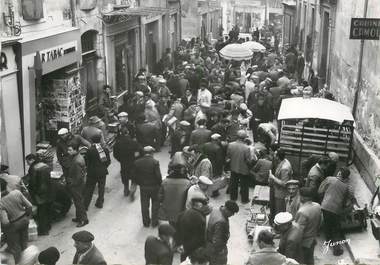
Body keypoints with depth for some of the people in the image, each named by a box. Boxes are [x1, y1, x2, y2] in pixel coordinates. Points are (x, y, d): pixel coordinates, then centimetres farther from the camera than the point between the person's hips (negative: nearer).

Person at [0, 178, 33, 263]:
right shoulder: (17, 193, -21)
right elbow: (29, 206, -12)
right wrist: (27, 216, 8)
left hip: (13, 225, -4)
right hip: (24, 219, 4)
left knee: (15, 245, 21)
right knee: (24, 240, 30)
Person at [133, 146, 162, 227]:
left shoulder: (137, 162, -7)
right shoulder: (155, 162, -19)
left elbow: (134, 175, -2)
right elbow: (158, 175, -18)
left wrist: (139, 183, 12)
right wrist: (160, 184, -1)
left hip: (143, 187, 3)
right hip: (154, 186, -3)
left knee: (144, 205, 16)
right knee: (155, 204, 16)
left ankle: (146, 222, 25)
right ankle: (154, 222, 22)